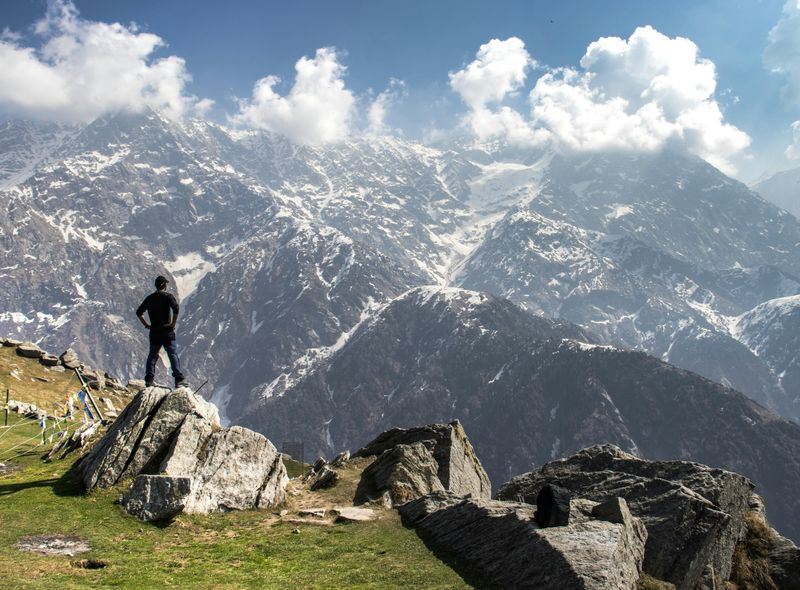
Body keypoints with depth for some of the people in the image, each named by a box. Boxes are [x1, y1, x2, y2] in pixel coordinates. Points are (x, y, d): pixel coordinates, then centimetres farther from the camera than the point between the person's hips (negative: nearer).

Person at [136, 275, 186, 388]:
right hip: (167, 332, -5)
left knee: (152, 356, 14)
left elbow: (139, 312, 13)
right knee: (173, 355, -2)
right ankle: (179, 379, -7)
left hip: (154, 332, 5)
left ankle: (149, 379, 13)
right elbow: (176, 308, -24)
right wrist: (173, 323, -17)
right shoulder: (168, 296, -6)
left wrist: (146, 325, 13)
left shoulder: (149, 298, 10)